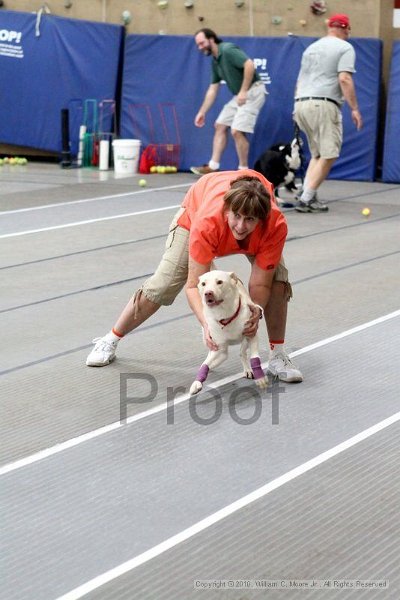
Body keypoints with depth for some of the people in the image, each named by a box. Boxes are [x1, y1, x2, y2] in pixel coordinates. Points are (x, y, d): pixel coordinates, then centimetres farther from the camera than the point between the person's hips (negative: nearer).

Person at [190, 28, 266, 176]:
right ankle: (213, 166, 12)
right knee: (220, 126, 9)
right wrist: (202, 112, 18)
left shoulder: (228, 50, -16)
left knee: (237, 131, -14)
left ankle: (244, 170, -2)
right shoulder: (215, 61, 13)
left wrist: (243, 91, -25)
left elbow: (249, 65, -27)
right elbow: (213, 89, 19)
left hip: (252, 91, -10)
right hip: (239, 95, 10)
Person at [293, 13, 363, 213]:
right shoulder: (344, 48, 1)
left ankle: (307, 197, 6)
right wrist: (354, 108, -12)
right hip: (323, 105, -8)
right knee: (328, 156, -3)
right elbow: (344, 79, -12)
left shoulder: (311, 47, 23)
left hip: (301, 103, 8)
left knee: (317, 154, 17)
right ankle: (306, 199, -9)